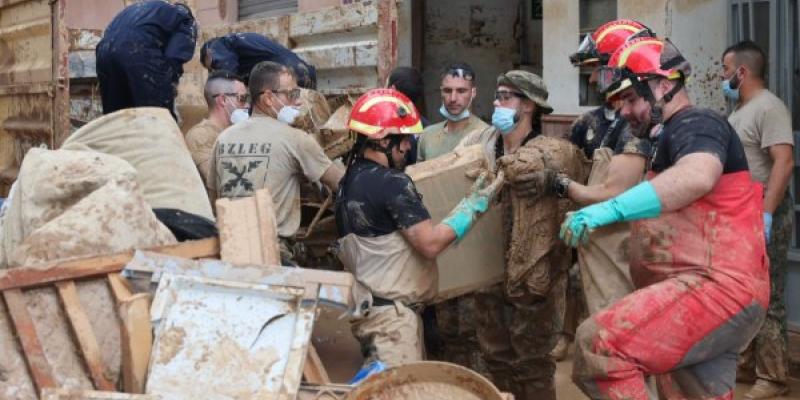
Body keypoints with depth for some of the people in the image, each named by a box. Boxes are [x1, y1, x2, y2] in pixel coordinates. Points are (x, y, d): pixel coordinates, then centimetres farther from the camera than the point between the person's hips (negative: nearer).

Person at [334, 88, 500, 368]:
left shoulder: (351, 179, 9)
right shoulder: (392, 183, -19)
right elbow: (430, 243, -20)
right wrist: (473, 205, -9)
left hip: (368, 304, 10)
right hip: (390, 313, -10)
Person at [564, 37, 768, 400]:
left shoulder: (695, 125, -8)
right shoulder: (671, 137, 26)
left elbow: (697, 177, -32)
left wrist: (611, 208, -40)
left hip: (715, 287, -11)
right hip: (704, 289, 11)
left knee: (599, 345, -25)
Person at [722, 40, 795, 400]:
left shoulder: (768, 107, -14)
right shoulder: (739, 110, 16)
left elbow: (784, 162, -24)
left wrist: (766, 214, -29)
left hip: (764, 215, -9)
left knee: (765, 299, -4)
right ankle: (745, 366, 24)